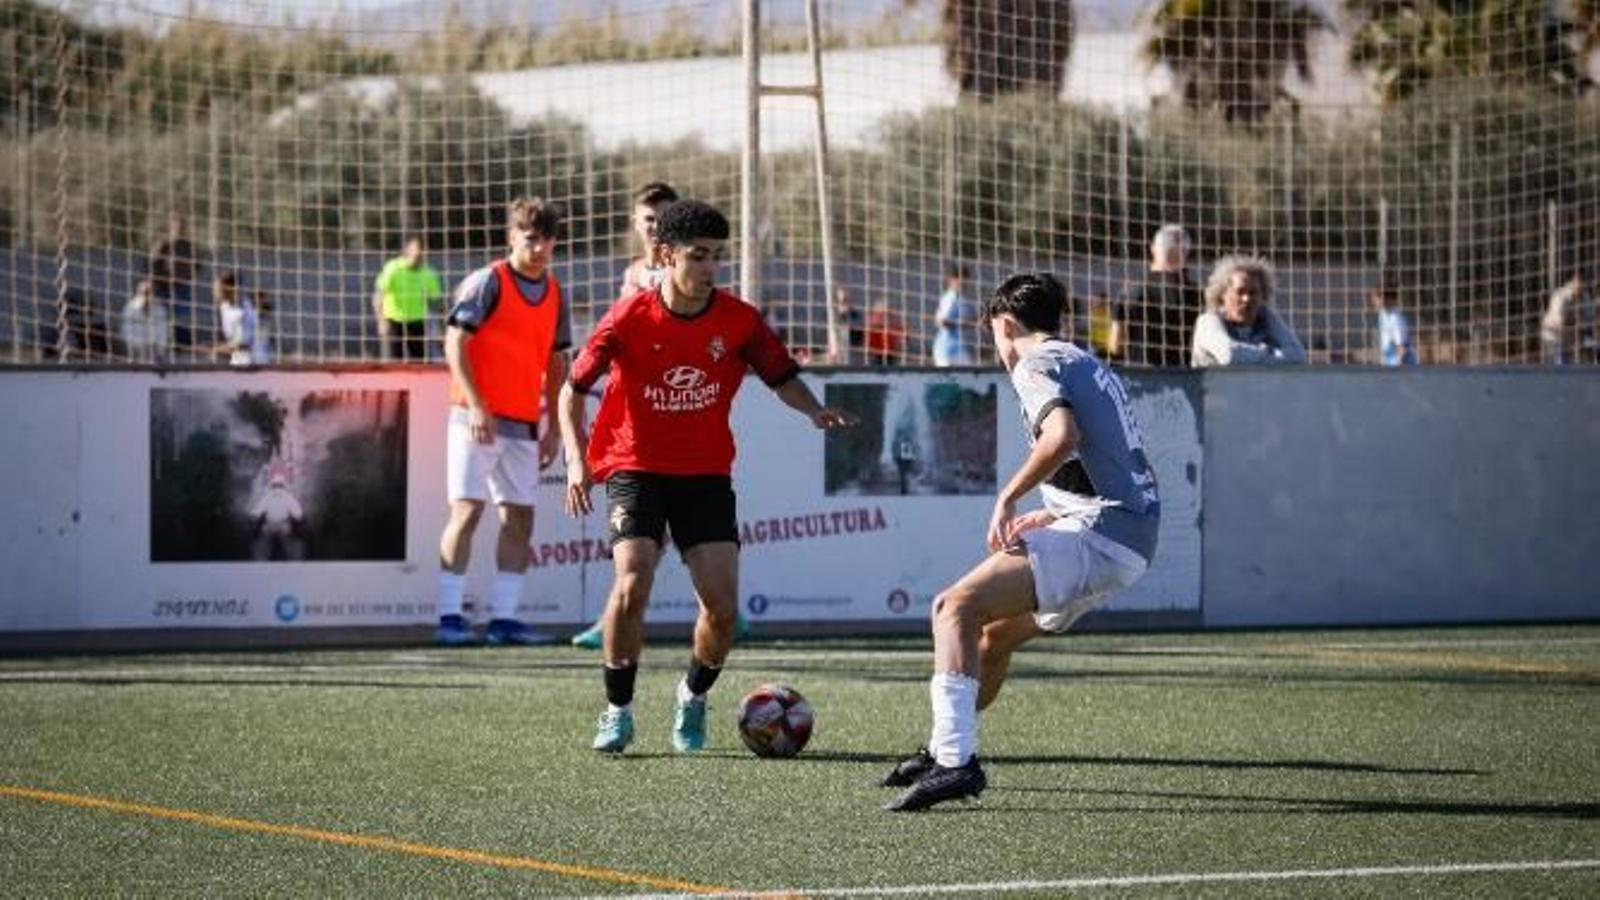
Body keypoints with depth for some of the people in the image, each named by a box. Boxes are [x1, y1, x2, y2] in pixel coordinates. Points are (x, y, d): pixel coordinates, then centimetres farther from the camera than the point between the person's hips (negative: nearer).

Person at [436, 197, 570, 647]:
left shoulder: (554, 293, 12)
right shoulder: (487, 282, -7)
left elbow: (555, 362, 18)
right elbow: (455, 343, -11)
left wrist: (554, 426, 13)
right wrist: (476, 404, -19)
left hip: (525, 424, 6)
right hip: (480, 419, -6)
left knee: (520, 516, 4)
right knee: (467, 509, -9)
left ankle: (504, 617, 9)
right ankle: (449, 617, -8)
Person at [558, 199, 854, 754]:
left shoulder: (739, 321, -5)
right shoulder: (630, 319, -11)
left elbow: (782, 377, 9)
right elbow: (574, 389, -2)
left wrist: (815, 411, -12)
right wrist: (576, 459, -14)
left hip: (706, 474, 2)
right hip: (636, 468, -2)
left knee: (723, 604, -7)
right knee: (631, 588, -21)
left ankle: (694, 696, 22)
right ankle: (618, 711, -3)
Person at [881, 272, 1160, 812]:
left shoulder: (1036, 364, -2)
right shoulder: (1093, 368, 27)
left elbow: (1062, 436, -23)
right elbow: (1130, 474, 30)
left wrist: (1008, 499, -15)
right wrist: (1051, 516, 31)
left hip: (1099, 535, -10)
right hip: (1135, 537, 10)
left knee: (956, 608, -17)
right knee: (995, 631, 24)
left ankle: (954, 760, -28)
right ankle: (948, 751, 37)